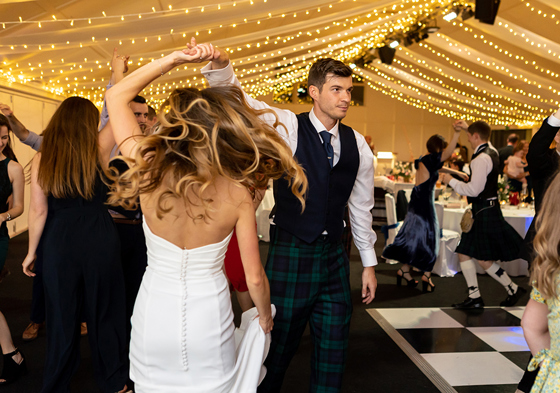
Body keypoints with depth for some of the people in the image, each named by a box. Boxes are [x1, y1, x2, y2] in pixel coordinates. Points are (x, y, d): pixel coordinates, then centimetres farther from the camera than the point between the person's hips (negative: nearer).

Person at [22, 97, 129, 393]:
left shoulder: (42, 158, -4)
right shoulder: (98, 149, -6)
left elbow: (38, 210, -5)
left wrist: (31, 252, 5)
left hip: (58, 241, 1)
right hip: (100, 238, -1)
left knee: (62, 316, 14)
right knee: (104, 313, 13)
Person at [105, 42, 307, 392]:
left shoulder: (149, 171, -17)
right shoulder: (238, 195, -18)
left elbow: (116, 96, -1)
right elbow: (255, 277, -10)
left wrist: (174, 59, -8)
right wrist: (265, 317, 10)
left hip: (154, 313, 1)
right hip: (208, 316, -1)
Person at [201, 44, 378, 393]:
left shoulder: (358, 145, 5)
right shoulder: (288, 128, -7)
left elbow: (361, 207, 12)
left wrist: (369, 262, 15)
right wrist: (220, 66, -37)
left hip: (334, 257, 4)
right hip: (290, 255, -4)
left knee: (333, 353, 13)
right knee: (278, 348, 10)